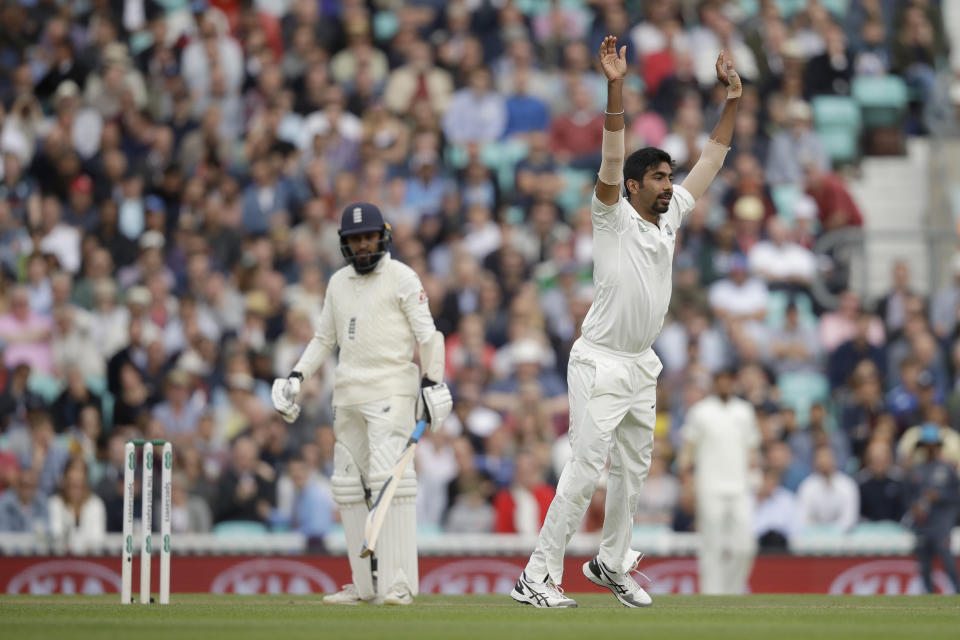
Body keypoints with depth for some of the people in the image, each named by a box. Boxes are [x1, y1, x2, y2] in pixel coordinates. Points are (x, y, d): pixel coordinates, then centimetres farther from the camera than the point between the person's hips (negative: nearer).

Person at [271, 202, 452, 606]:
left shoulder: (401, 278, -1)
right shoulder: (338, 283, 16)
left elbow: (427, 333, -4)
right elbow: (324, 339, 23)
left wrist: (432, 383, -13)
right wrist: (296, 376, 10)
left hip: (391, 389, -7)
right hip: (348, 395, 7)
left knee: (390, 478, -18)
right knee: (348, 484, 5)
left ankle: (398, 584, -22)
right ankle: (365, 585, 10)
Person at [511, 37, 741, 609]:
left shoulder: (669, 216, 9)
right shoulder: (614, 218, -9)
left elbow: (713, 159, 16)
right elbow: (612, 160, -24)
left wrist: (734, 99, 11)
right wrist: (617, 90, -35)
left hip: (642, 368, 8)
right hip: (601, 364, -8)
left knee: (635, 469, 13)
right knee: (587, 469, -13)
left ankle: (612, 562, 28)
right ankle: (539, 576, -12)